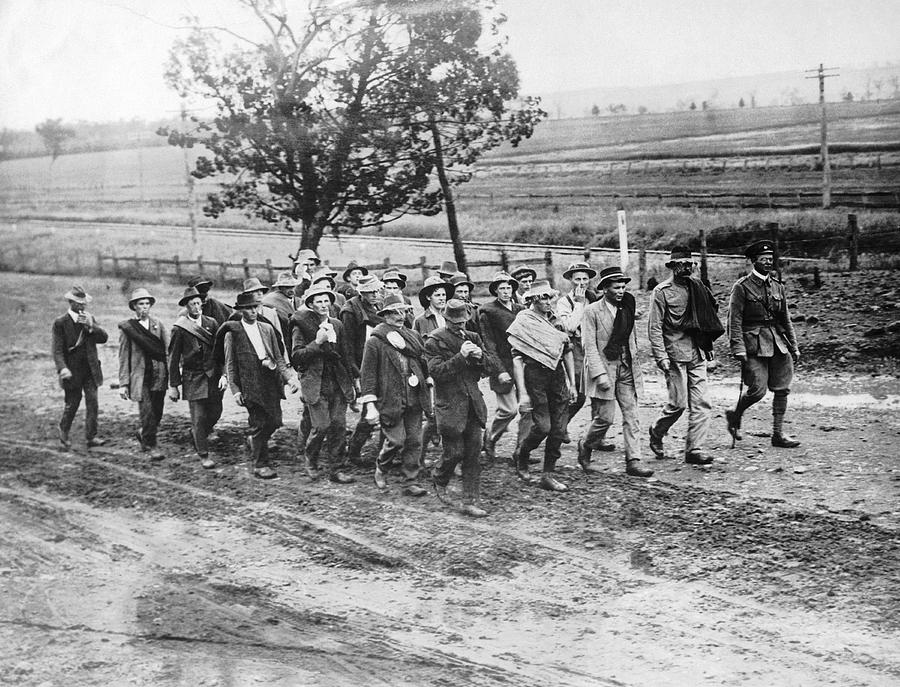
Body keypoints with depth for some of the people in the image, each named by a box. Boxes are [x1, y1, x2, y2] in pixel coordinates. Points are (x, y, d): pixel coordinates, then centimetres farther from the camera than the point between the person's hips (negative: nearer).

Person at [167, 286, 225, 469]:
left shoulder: (211, 323, 4)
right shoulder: (179, 328, -5)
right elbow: (173, 358, -1)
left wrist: (224, 374, -4)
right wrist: (173, 386, -1)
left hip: (213, 376, 4)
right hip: (192, 377, -4)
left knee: (215, 413, 8)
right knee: (199, 417, -4)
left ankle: (197, 435, 36)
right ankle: (204, 455, 5)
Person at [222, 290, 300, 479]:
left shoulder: (267, 328, 14)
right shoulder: (233, 332, 0)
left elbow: (278, 357, 14)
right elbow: (230, 364, -1)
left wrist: (288, 378, 0)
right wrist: (235, 390, -9)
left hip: (271, 383, 5)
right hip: (250, 384, -5)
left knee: (274, 421, 2)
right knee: (259, 424, -3)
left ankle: (255, 441, 32)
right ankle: (260, 465, 10)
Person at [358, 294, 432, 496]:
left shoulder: (413, 337, 14)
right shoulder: (375, 342, -4)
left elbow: (425, 363, 19)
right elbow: (367, 374, -7)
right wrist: (370, 405, -12)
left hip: (414, 400, 5)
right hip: (390, 401, -5)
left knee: (414, 441, 4)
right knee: (396, 441, -8)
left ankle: (411, 483, 12)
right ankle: (381, 468, 21)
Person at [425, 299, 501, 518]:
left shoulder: (472, 338, 11)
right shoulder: (435, 342, -5)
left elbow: (494, 366, 9)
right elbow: (436, 372, -18)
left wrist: (480, 356, -11)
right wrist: (461, 357, -24)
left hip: (473, 404, 5)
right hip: (449, 405, -5)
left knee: (473, 454, 1)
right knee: (455, 452, -2)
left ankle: (470, 502, 6)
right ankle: (439, 479, 30)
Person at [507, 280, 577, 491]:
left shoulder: (555, 320, 11)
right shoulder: (523, 322, -7)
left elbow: (567, 352, 18)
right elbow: (517, 359, -11)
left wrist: (572, 384, 15)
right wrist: (522, 393, -17)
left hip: (557, 374, 6)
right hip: (535, 377, -6)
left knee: (559, 429, 2)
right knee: (542, 426, -11)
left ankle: (548, 475, 11)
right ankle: (521, 454, 18)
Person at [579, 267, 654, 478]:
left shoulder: (627, 309, 10)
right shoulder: (592, 311, -7)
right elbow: (589, 346, -11)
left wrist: (636, 367, 11)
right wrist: (600, 374, -19)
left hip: (627, 369, 5)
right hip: (603, 367, -5)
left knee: (632, 416, -1)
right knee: (605, 418, -5)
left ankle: (633, 461, 1)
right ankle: (585, 446, 22)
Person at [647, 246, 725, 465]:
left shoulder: (697, 287, 13)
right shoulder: (662, 291, -4)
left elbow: (711, 312, 24)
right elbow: (654, 327, -7)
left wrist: (707, 345, 15)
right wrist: (661, 357, -15)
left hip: (697, 355, 6)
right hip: (675, 355, -6)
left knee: (701, 403, -1)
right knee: (678, 403, -6)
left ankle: (695, 450, 2)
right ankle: (657, 432, 20)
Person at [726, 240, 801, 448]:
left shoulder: (778, 287, 13)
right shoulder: (742, 287, -5)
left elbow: (786, 319, 18)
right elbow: (734, 320, -9)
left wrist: (794, 347, 15)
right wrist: (738, 349, -16)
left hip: (778, 342, 6)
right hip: (754, 344, -6)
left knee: (782, 389, 2)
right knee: (758, 389, -10)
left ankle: (778, 434, 10)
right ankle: (734, 416, 17)